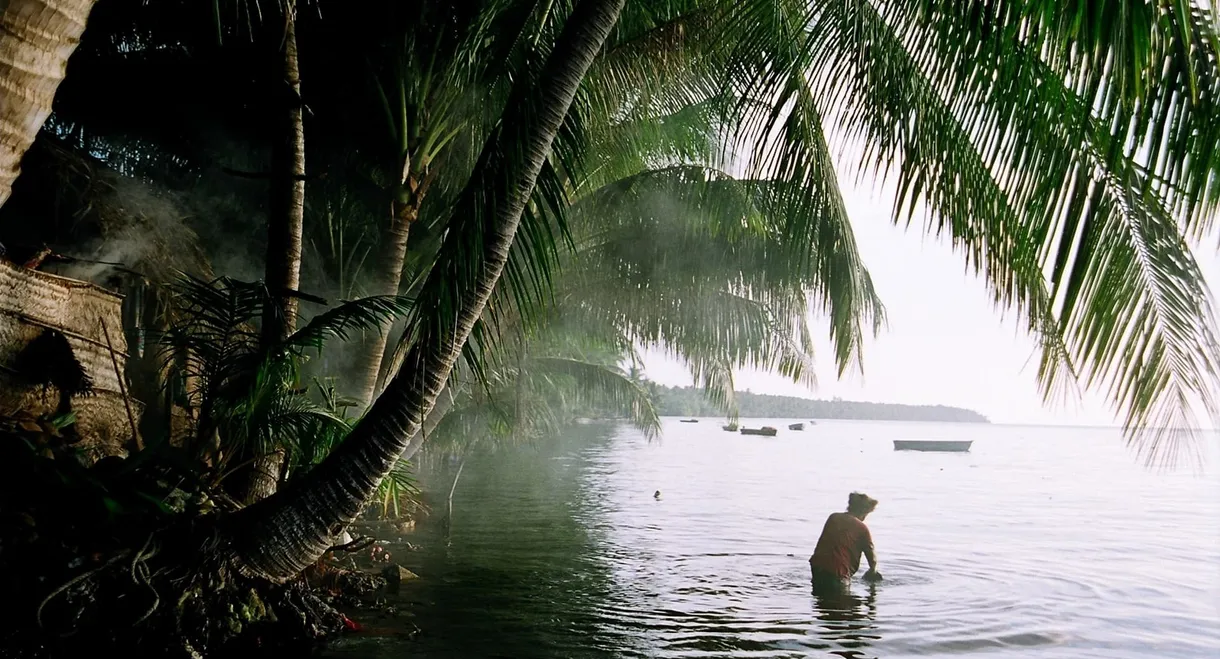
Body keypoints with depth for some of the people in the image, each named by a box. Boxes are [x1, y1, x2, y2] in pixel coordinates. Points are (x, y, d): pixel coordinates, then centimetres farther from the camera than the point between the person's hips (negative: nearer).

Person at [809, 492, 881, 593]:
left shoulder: (833, 517, 12)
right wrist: (873, 571, 28)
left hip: (817, 565, 6)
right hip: (839, 571, -6)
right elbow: (871, 554, 6)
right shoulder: (862, 528, -3)